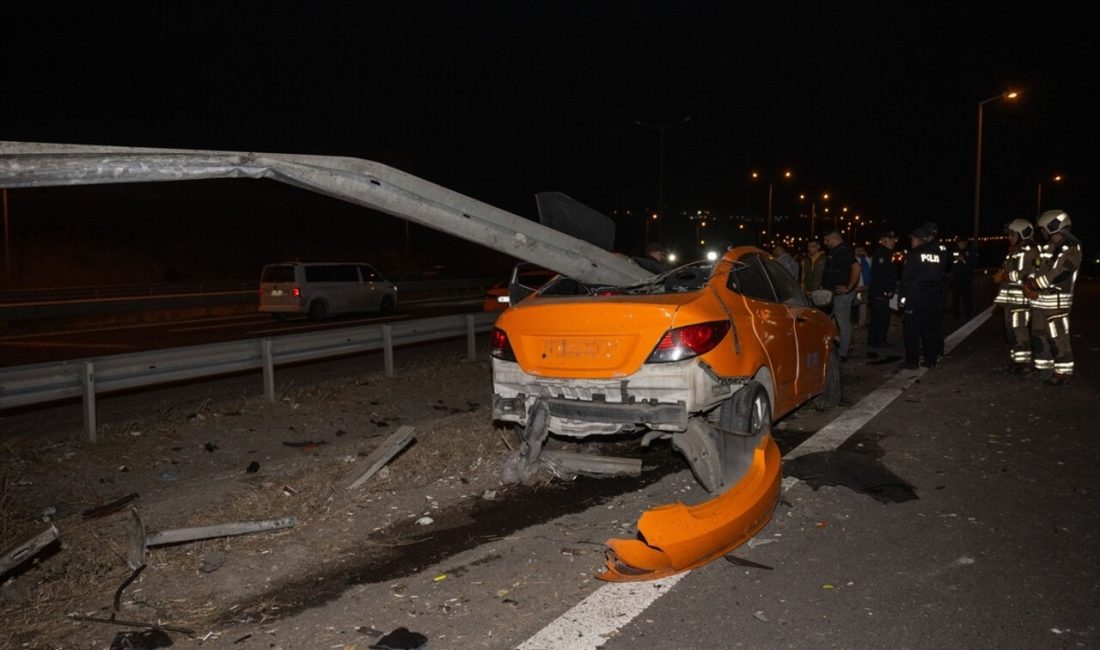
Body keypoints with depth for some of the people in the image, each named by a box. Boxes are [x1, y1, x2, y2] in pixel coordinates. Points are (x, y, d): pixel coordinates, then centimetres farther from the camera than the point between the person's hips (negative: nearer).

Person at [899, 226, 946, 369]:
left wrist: (902, 296, -9)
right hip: (935, 298, 5)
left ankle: (911, 361, 0)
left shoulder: (914, 255, -10)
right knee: (931, 328, 11)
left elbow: (906, 278, -12)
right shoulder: (940, 255, 6)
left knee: (911, 330, 1)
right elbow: (943, 276, 9)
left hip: (915, 298, -5)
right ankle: (931, 360, 14)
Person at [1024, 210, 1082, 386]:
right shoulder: (1047, 248, 14)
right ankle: (1041, 367, 29)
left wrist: (1033, 284, -14)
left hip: (1056, 302, -8)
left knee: (1058, 339, -4)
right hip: (1038, 301, 8)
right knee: (1039, 335, 16)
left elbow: (1056, 275, -21)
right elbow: (1036, 269, 13)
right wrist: (1028, 286, -6)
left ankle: (1063, 373, 4)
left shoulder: (1071, 249, -13)